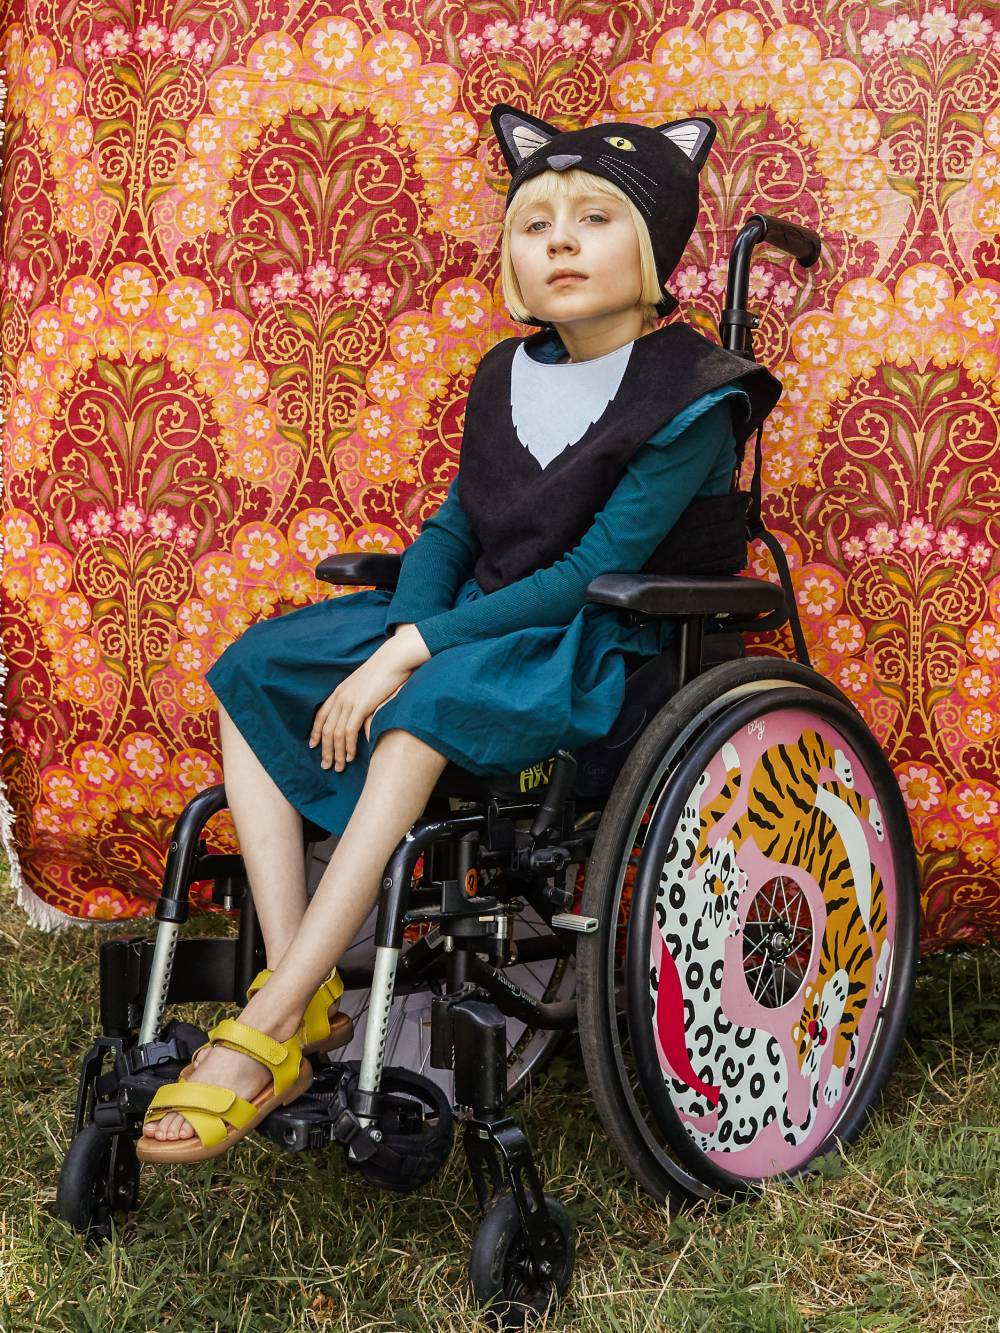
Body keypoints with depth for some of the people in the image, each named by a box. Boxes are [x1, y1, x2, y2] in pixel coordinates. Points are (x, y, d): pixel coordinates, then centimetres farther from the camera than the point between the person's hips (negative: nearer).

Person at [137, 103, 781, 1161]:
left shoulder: (692, 395, -11)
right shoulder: (505, 376, 11)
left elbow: (594, 572, -18)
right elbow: (450, 530, 11)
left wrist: (415, 657, -21)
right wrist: (401, 638, -11)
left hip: (605, 651, -7)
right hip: (475, 625, 8)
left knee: (433, 708, -36)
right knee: (254, 668, -8)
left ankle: (262, 1034, -31)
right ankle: (305, 994, -17)